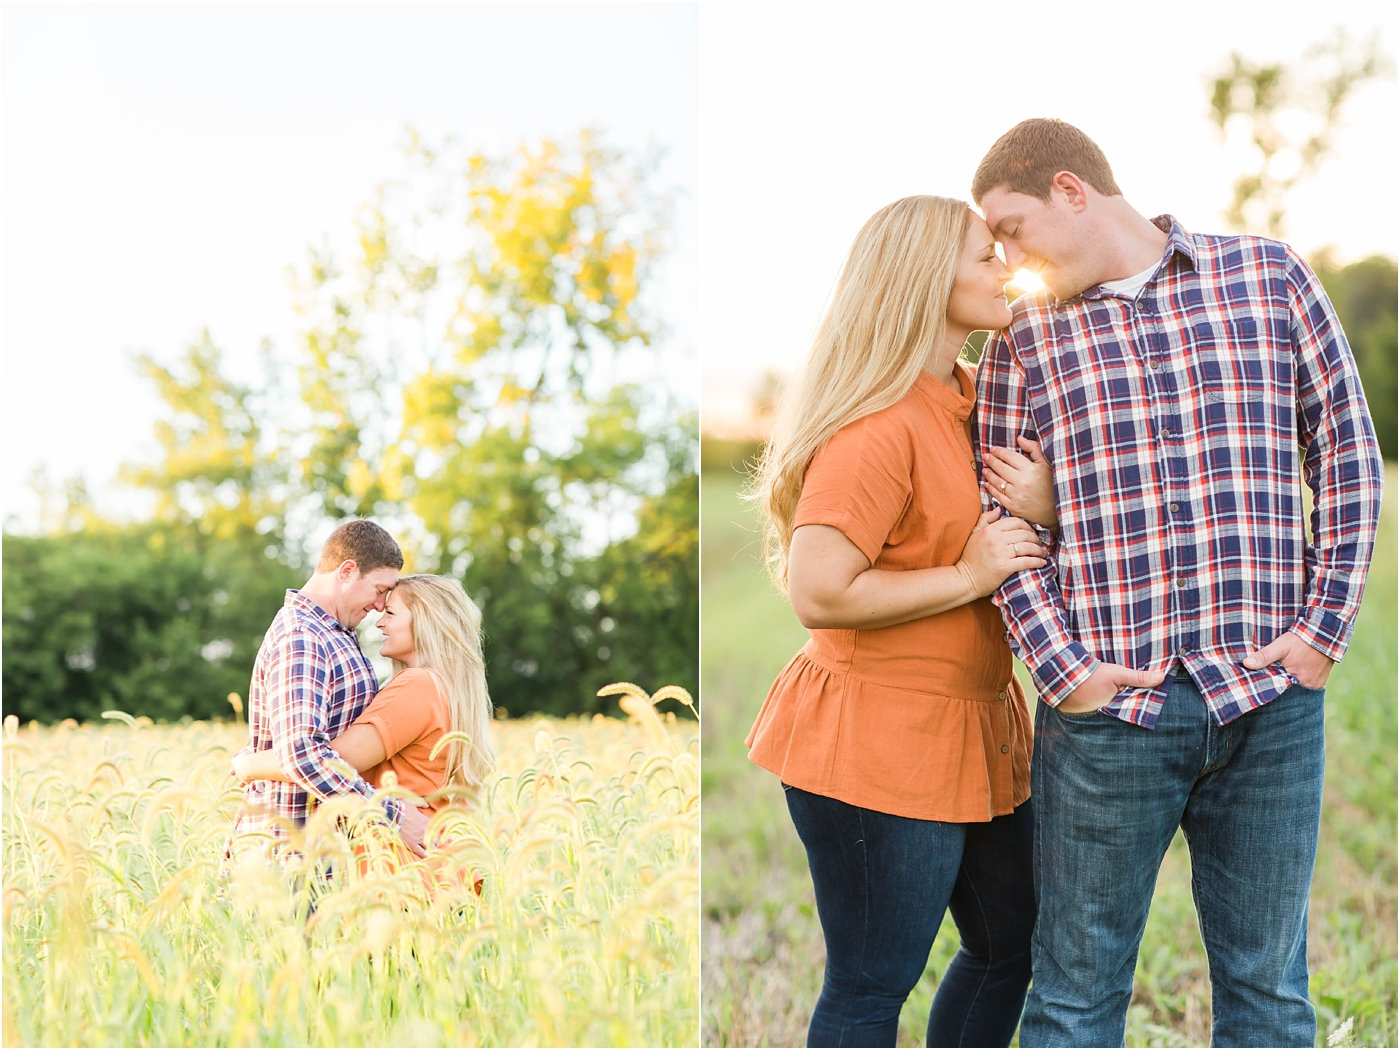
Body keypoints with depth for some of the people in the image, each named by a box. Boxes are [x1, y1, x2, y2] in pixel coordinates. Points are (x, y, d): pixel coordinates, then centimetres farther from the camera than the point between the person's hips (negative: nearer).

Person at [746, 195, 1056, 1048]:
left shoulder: (969, 400, 11)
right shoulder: (881, 427, -20)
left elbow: (1013, 546, 25)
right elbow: (819, 594, -26)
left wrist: (1039, 503, 3)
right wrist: (968, 576, -20)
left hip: (973, 728, 10)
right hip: (879, 746, -10)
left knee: (1012, 943, 19)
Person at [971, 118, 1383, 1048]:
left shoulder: (1270, 277, 7)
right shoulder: (1024, 341, 9)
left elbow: (1348, 456, 7)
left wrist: (1327, 628, -2)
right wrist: (1060, 670, -7)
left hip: (1270, 699, 0)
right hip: (1106, 709, 0)